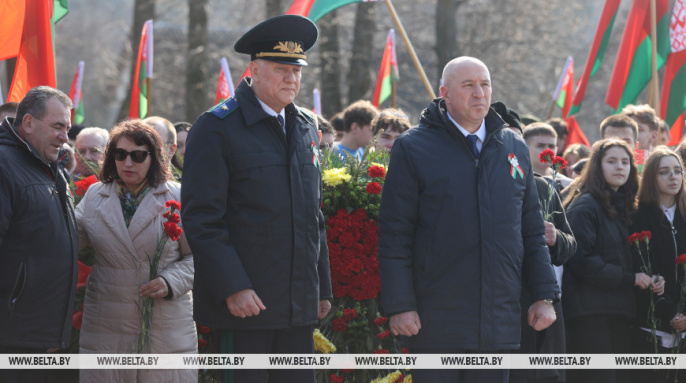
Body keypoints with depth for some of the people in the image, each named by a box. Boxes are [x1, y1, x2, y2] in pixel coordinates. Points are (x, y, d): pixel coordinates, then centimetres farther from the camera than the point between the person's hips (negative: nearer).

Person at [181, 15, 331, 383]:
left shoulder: (305, 128, 15)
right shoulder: (216, 128, -6)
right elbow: (201, 219, -12)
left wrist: (323, 287, 17)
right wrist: (232, 288, -18)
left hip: (299, 306, 6)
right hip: (244, 303, -6)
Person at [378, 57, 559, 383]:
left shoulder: (515, 148, 13)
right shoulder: (414, 148, -1)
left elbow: (532, 231, 17)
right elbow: (394, 236, -4)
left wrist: (544, 295, 10)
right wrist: (400, 306, -10)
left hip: (499, 326, 4)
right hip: (436, 321, -4)